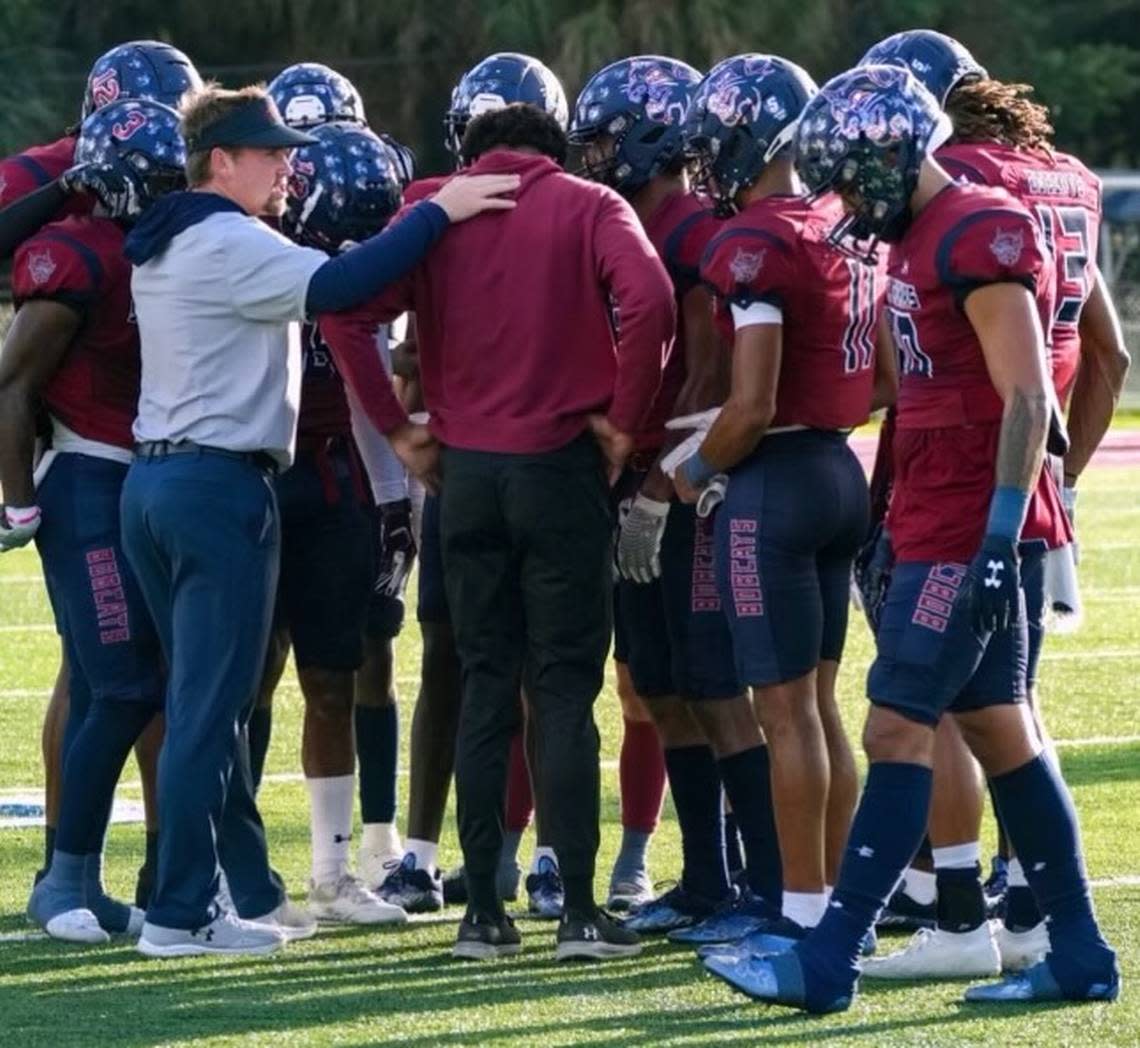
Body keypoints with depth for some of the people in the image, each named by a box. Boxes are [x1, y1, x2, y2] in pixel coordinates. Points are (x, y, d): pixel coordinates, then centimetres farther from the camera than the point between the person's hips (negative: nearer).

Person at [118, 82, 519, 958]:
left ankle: (250, 890, 19)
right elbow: (335, 286, -27)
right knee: (209, 707, -6)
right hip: (219, 484, -10)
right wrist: (438, 213, -22)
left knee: (212, 699, 13)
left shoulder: (170, 245, 17)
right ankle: (182, 913, -5)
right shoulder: (230, 244, -14)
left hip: (158, 479, 10)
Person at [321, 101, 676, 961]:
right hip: (559, 468, -2)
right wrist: (623, 419, -6)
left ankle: (484, 910, 9)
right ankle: (579, 912, -4)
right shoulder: (588, 209, 1)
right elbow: (647, 301, -17)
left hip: (468, 470, 2)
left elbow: (350, 310, -4)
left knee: (485, 687, 10)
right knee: (564, 690, 0)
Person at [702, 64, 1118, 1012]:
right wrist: (895, 524, 22)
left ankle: (828, 963, -8)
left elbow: (1027, 401, -19)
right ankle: (1080, 955, 14)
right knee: (998, 730, 10)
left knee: (898, 732, -9)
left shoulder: (981, 237, -15)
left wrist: (1000, 539, -23)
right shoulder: (921, 240, 15)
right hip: (936, 527, 10)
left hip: (967, 532, -10)